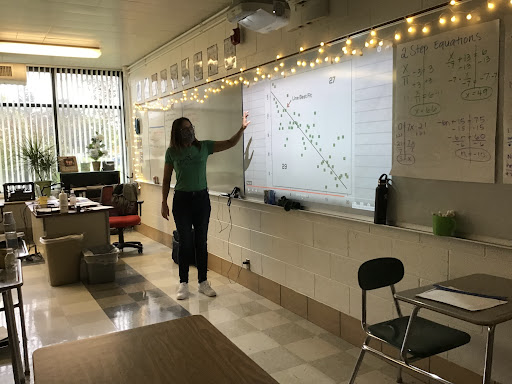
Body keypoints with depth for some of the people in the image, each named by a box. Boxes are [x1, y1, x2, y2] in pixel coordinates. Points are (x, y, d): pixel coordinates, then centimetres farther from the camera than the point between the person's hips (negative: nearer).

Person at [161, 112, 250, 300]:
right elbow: (166, 180, 5)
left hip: (202, 198, 2)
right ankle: (183, 283, 16)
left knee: (201, 241, 8)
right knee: (185, 242, 2)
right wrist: (164, 203, 2)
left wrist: (242, 128, -20)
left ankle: (203, 282, 19)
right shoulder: (172, 152, 0)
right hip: (182, 199, -1)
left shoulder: (204, 146, 2)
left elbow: (230, 143, -5)